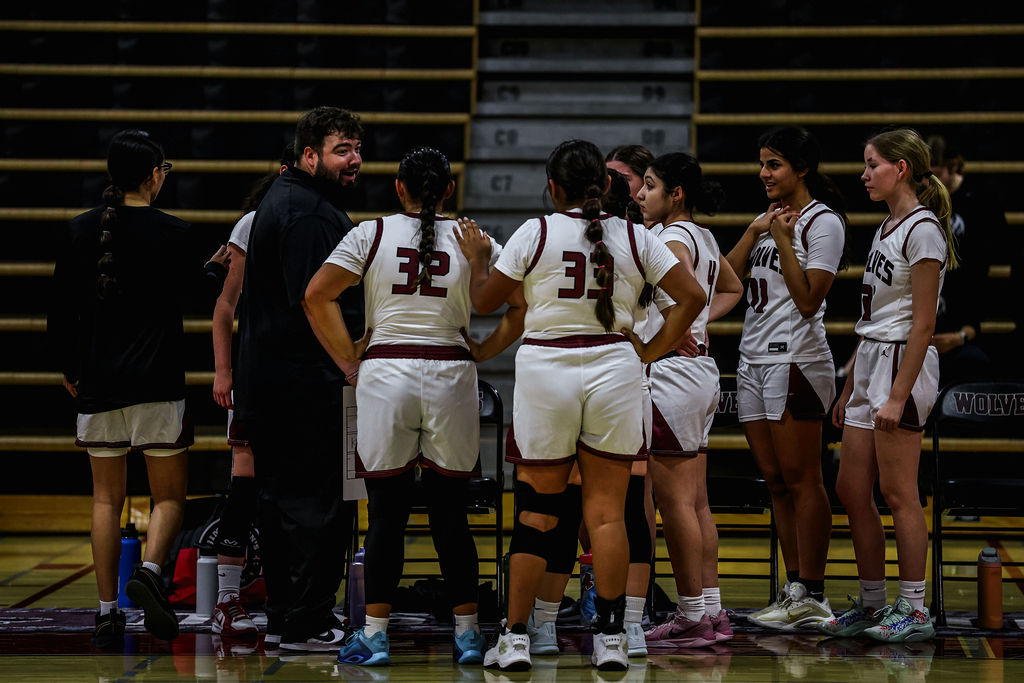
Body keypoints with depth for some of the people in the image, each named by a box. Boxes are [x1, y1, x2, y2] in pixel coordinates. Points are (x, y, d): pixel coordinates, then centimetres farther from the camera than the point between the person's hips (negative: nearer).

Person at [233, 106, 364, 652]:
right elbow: (314, 302, -23)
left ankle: (283, 617, 21)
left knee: (281, 498, 14)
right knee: (320, 501, -7)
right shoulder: (311, 212, -15)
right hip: (305, 382, -11)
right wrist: (348, 362, -18)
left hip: (265, 381, 11)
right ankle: (307, 624, -5)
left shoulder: (280, 200, 20)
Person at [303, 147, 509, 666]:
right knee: (451, 513, 8)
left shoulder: (371, 234, 1)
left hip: (385, 373, -1)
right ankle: (467, 632, 12)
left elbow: (316, 297, -3)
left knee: (386, 512, 4)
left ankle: (374, 634, 4)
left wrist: (349, 358, 3)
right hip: (451, 375, 1)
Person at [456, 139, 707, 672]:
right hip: (614, 370, 1)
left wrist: (477, 258, 24)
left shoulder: (535, 233, -3)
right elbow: (692, 296, 1)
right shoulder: (634, 238, 3)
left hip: (545, 371, -1)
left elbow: (484, 302, 6)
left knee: (535, 512, 5)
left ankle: (515, 638, 7)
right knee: (607, 512, 4)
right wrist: (651, 350, 9)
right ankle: (610, 638, 4)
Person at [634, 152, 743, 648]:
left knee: (676, 501, -5)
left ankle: (692, 616, -2)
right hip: (700, 370, 10)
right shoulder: (702, 237, 15)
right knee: (696, 502, 11)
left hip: (670, 370, -10)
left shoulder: (673, 239, -12)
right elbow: (732, 289, 31)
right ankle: (712, 612, 14)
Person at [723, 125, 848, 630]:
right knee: (775, 480, 8)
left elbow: (808, 300, -13)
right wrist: (753, 232, 0)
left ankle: (811, 596, -3)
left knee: (800, 479, -6)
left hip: (795, 360, -8)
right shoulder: (770, 217, 18)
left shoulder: (823, 221, -6)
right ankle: (793, 588, 13)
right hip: (752, 358, 8)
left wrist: (782, 240, -16)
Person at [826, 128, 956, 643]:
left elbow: (923, 323, -16)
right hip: (870, 364, 10)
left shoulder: (923, 229, -12)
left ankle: (914, 611, 3)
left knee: (898, 493, -5)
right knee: (851, 490, 10)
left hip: (904, 364, -10)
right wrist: (851, 388, 20)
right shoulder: (887, 228, 17)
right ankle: (871, 604, 19)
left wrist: (898, 396, -20)